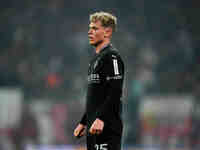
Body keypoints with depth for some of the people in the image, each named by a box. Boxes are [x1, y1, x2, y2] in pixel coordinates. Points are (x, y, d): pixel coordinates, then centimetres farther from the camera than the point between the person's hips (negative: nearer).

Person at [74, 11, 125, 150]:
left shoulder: (111, 56, -10)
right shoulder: (96, 58, 21)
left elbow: (115, 92, -20)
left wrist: (100, 119, -27)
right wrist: (83, 122, 24)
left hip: (107, 127, -10)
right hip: (93, 127, 10)